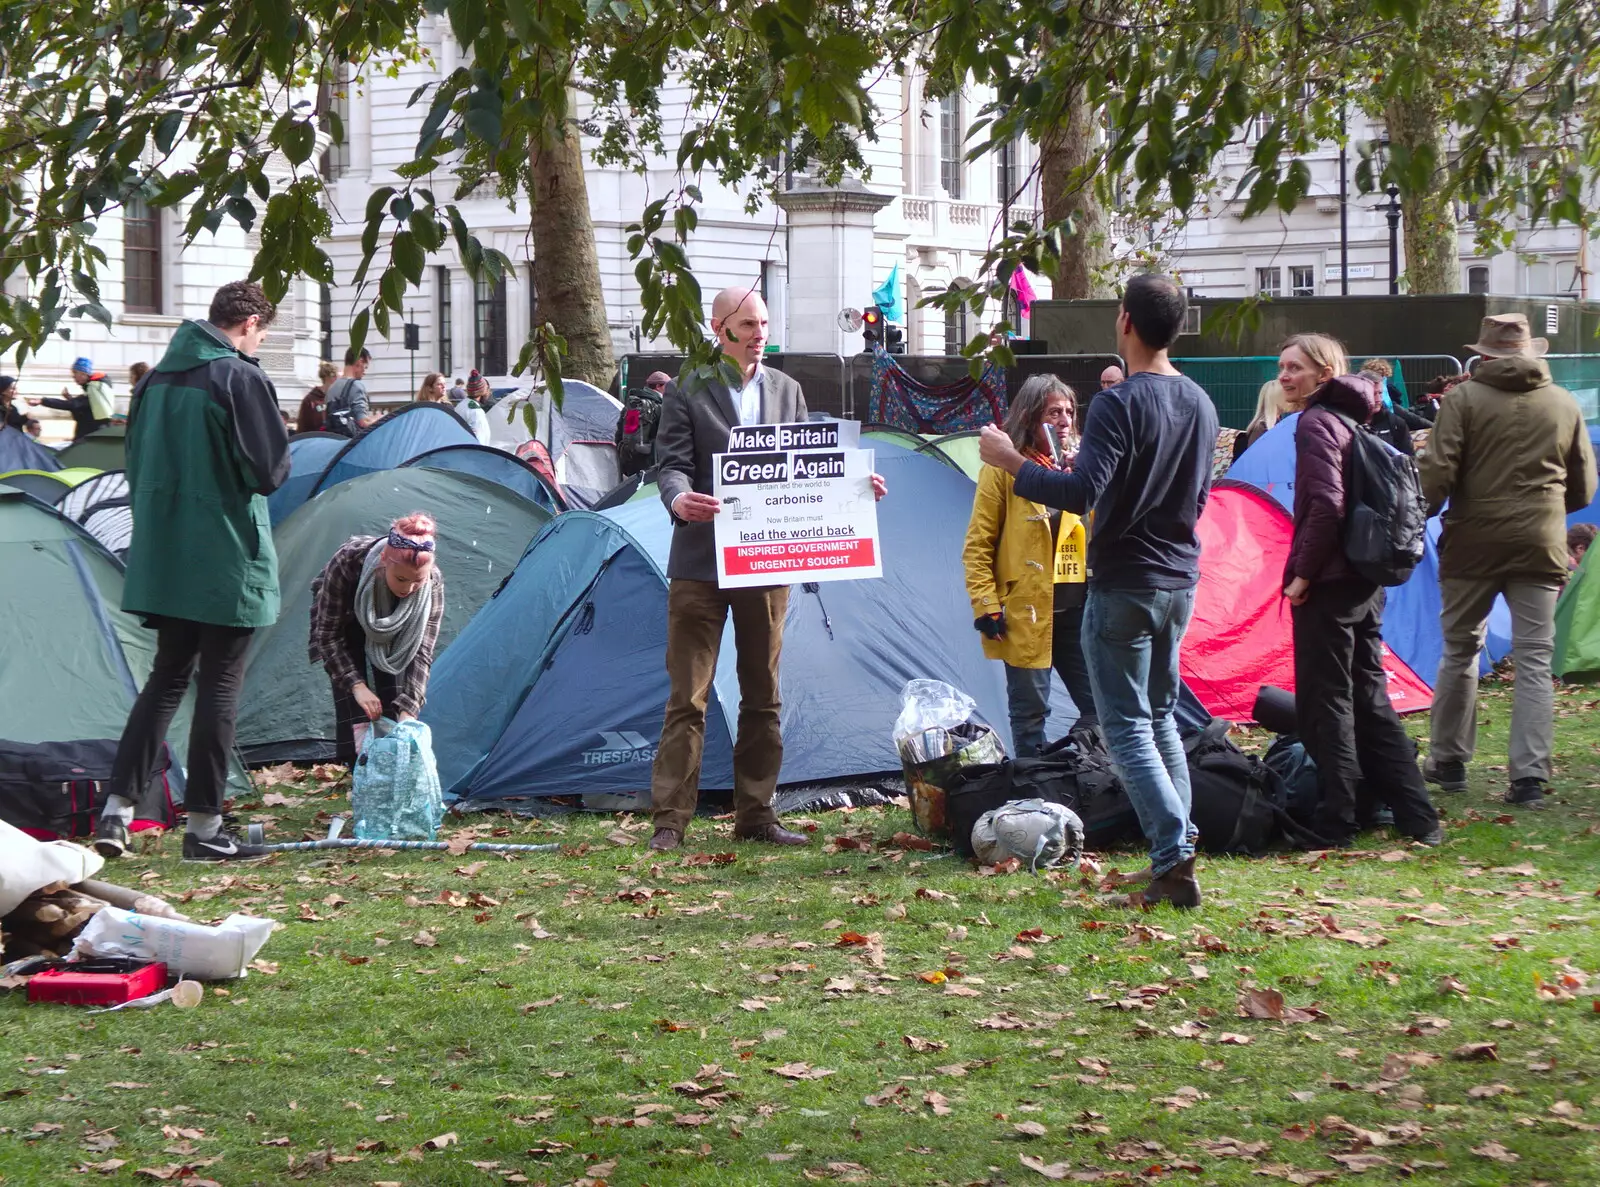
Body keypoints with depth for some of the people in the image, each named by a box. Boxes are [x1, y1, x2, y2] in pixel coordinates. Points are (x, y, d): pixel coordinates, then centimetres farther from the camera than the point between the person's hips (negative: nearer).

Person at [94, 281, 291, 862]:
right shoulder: (242, 379, -15)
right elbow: (269, 472, -16)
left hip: (163, 559, 7)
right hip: (226, 561, -7)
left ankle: (116, 811, 6)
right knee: (220, 684, 1)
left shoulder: (158, 379, 9)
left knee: (166, 677, 14)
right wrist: (280, 445, 3)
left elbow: (136, 462, 17)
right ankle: (204, 827, 5)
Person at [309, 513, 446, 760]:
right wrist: (357, 686, -35)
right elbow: (329, 635, -29)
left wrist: (408, 710, -41)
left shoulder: (432, 582, -36)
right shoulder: (347, 561, -42)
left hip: (391, 629, 2)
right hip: (343, 621, -2)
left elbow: (421, 653, -31)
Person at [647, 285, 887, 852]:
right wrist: (679, 498, -32)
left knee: (762, 697, 10)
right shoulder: (689, 393, -2)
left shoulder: (786, 391, 13)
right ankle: (669, 819, -2)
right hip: (701, 565, -5)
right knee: (687, 698, -5)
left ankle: (755, 815, 18)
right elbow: (671, 464, -9)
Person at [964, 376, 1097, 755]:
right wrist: (986, 604, -11)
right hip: (1026, 612, -5)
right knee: (1030, 713, 3)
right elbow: (978, 545, -4)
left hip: (1077, 606, 5)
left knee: (1099, 705, 5)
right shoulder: (1004, 468, -3)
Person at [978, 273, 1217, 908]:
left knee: (1126, 726, -3)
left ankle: (1172, 855, -13)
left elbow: (1081, 492, -27)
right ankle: (1178, 851, 16)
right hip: (1181, 582, 8)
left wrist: (1009, 461, -17)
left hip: (1124, 586, -8)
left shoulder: (1118, 404, -18)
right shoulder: (1200, 404, 8)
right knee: (1161, 718, 18)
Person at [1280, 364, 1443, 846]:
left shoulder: (1317, 422, -11)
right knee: (1369, 698, 14)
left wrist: (1303, 573, -15)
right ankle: (1418, 818, 13)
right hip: (1366, 582, 9)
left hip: (1328, 584, -9)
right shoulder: (1356, 419, 15)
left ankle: (1336, 822, 1)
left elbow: (1327, 504, -22)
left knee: (1325, 702, -2)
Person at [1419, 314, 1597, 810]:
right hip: (1540, 546, 1)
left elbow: (1436, 473, -12)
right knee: (1534, 661, 2)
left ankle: (1447, 761, 23)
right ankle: (1530, 775, -6)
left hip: (1473, 544, -1)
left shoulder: (1464, 399, -5)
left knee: (1459, 652, 14)